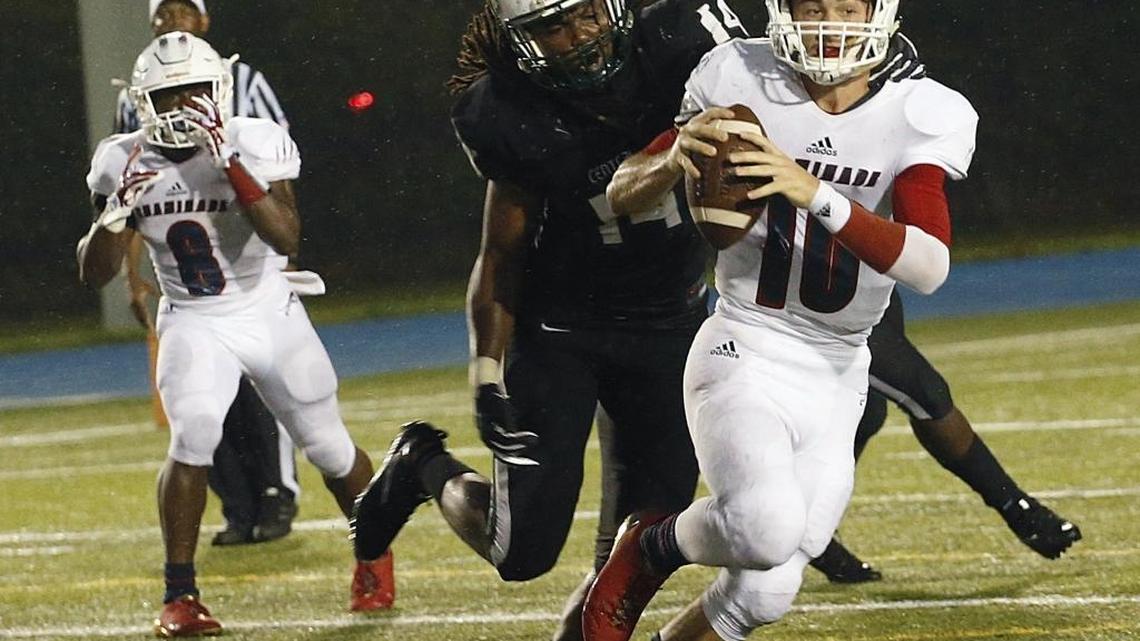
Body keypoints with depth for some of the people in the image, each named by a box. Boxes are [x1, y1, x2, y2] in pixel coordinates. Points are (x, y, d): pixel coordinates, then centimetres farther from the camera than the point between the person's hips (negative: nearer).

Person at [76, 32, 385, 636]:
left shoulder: (253, 145, -18)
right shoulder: (126, 163, -10)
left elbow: (286, 236, -33)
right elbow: (94, 273, -6)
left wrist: (229, 165, -40)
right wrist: (116, 214, -26)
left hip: (269, 313, 0)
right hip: (193, 323, 0)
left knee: (328, 445, 8)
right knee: (193, 435, -25)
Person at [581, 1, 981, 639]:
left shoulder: (919, 117, -8)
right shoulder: (742, 83, -8)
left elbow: (929, 266, -23)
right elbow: (623, 194, -2)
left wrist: (816, 193, -36)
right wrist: (676, 159, -25)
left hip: (835, 381, 3)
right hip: (743, 355, -3)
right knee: (766, 527, -29)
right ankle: (650, 548, 2)